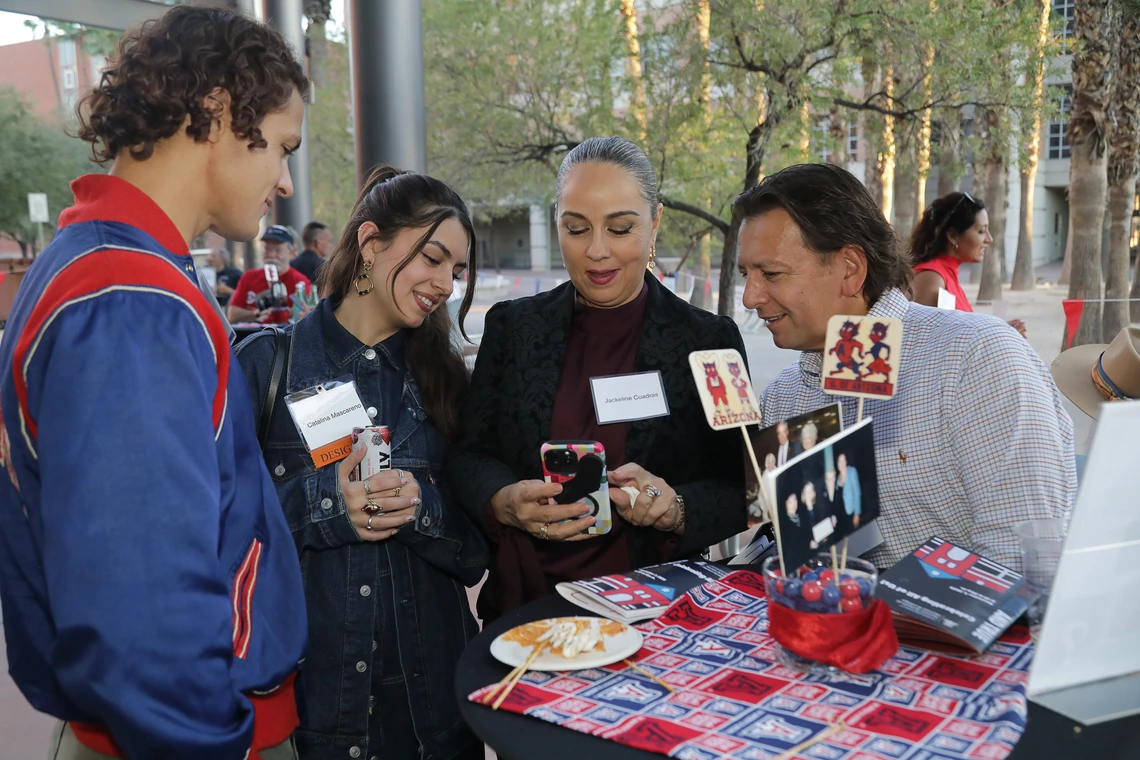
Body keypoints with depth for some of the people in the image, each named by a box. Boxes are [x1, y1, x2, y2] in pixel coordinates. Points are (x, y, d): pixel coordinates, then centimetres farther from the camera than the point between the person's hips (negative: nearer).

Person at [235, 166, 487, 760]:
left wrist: (424, 507, -17)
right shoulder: (267, 361, -6)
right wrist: (321, 503, -22)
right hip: (298, 685, -3)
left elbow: (475, 553, 2)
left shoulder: (443, 377, 4)